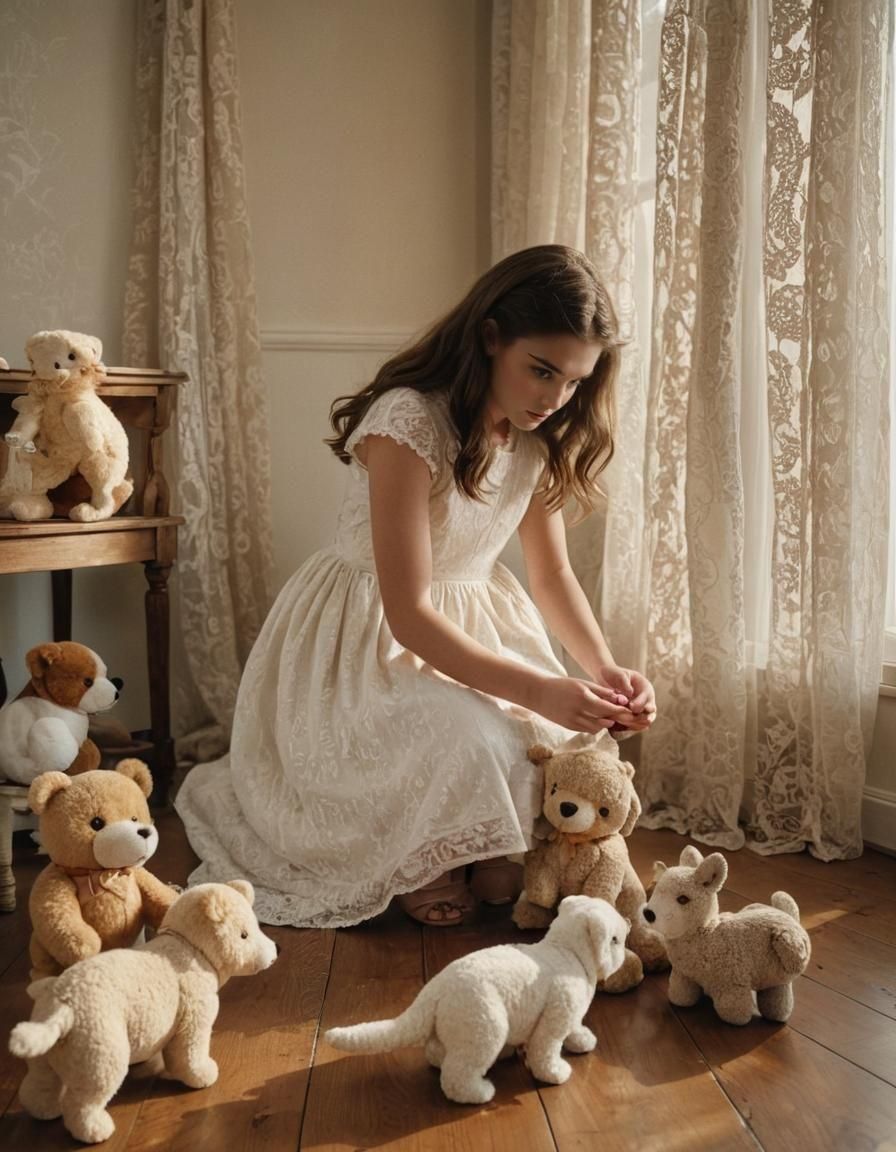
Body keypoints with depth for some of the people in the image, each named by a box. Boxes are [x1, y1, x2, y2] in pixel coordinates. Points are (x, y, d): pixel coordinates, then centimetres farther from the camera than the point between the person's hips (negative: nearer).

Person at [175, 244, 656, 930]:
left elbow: (553, 572, 7)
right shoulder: (409, 422, -26)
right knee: (477, 744, -31)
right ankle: (414, 864, 0)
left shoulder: (537, 438, -2)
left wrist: (606, 669, -11)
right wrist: (541, 691, -33)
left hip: (474, 621, 7)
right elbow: (408, 613, -27)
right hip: (365, 639, -7)